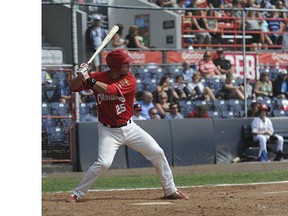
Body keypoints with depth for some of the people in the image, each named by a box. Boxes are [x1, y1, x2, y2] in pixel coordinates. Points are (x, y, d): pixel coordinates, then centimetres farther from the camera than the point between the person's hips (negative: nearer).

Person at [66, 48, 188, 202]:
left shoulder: (129, 80, -12)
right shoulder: (99, 77, -8)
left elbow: (111, 89, -29)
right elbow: (74, 87, -8)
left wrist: (89, 80, -36)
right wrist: (80, 75, -28)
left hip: (129, 127, 2)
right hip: (108, 130, -2)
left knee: (157, 153, 0)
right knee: (103, 163, -22)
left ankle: (170, 191, 16)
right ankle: (76, 194, -7)